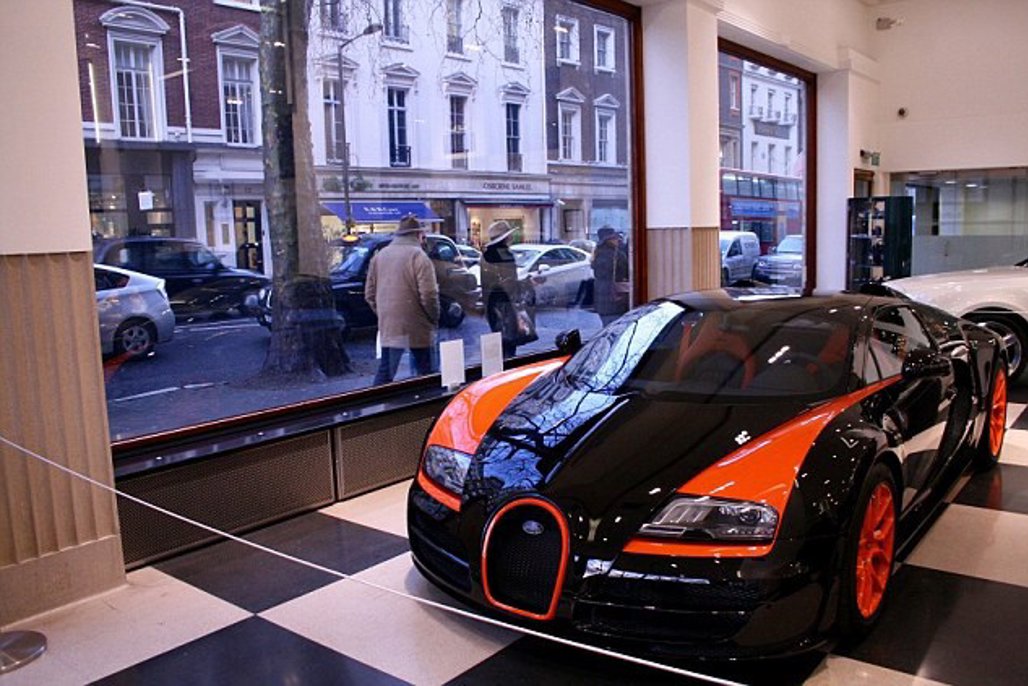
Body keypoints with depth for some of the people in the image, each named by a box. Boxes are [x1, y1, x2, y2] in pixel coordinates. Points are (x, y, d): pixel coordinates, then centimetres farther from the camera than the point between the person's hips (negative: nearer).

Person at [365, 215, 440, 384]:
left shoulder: (380, 256, 10)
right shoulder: (418, 256, -9)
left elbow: (370, 294, 12)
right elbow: (428, 294, -16)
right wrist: (434, 318, -2)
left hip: (388, 326, 6)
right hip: (416, 327, -5)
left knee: (385, 371, 11)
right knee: (424, 371, 5)